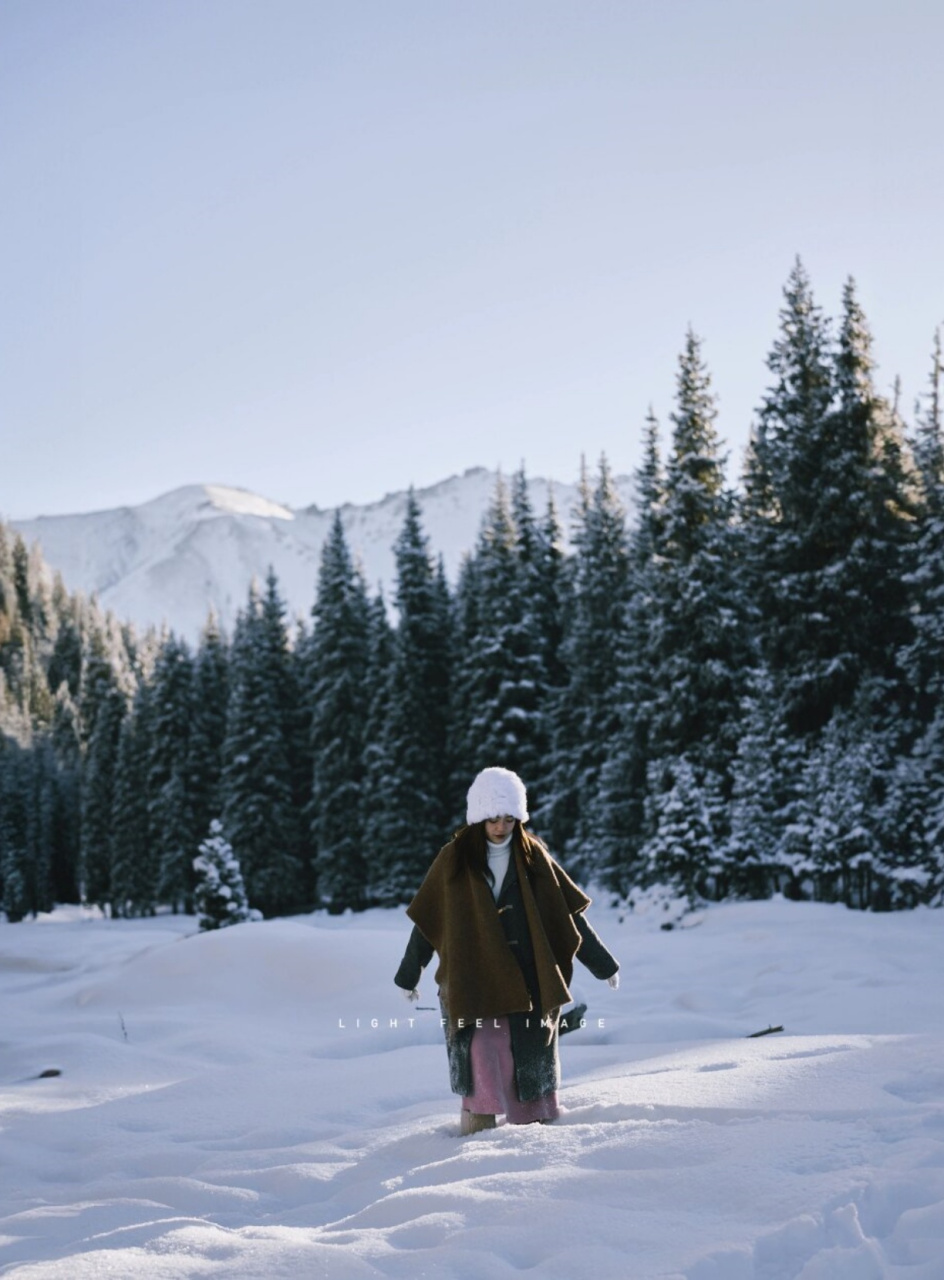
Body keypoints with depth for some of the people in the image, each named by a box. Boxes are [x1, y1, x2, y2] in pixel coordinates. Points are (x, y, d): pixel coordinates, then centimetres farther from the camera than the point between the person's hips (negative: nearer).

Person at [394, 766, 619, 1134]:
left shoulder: (532, 856, 3)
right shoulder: (454, 859, 0)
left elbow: (568, 913, 6)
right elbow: (426, 923, 7)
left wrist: (602, 963, 8)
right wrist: (408, 975, 15)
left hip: (527, 978, 2)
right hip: (473, 977, -2)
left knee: (530, 1054, 5)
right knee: (482, 1048, -14)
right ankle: (478, 1124, -13)